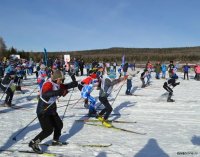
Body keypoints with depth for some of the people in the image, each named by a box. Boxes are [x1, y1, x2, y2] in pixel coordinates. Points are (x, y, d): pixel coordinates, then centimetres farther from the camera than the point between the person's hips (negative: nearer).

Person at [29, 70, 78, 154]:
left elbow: (64, 86, 14)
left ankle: (55, 140, 40)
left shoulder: (56, 84, 1)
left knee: (59, 125, 17)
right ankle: (33, 143, 3)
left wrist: (73, 84, -5)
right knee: (48, 129, -13)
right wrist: (58, 92, -56)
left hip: (51, 110, 9)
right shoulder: (48, 84, -26)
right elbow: (45, 94, -45)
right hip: (43, 111, -9)